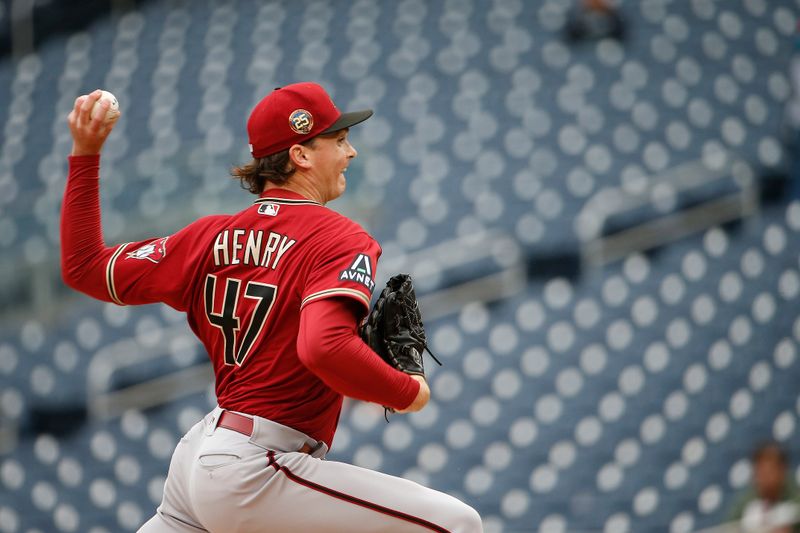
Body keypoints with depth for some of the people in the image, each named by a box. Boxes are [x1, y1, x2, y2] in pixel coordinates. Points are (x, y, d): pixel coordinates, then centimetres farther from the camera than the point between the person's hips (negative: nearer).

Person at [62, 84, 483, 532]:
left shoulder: (212, 236, 9)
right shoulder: (340, 239, -11)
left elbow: (86, 269, 10)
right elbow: (325, 347, -29)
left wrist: (85, 156, 17)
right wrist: (409, 392, -13)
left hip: (195, 455, 8)